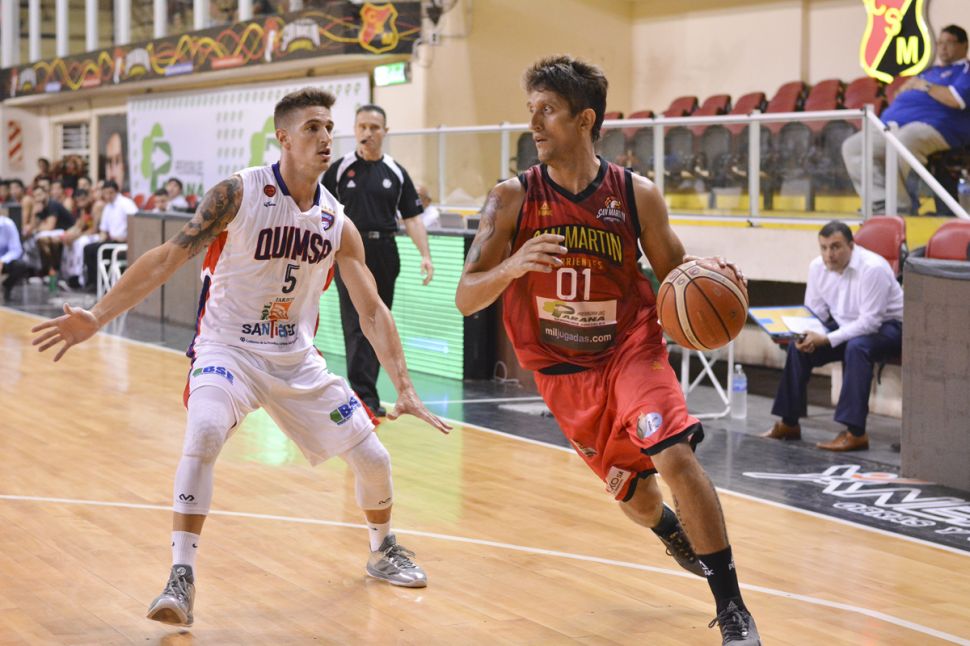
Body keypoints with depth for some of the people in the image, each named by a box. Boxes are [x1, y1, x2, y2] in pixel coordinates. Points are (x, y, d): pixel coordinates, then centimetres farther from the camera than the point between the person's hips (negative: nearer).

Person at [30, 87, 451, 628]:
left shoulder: (338, 223, -2)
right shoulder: (238, 194, -14)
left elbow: (372, 309, 2)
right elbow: (170, 257, -15)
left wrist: (406, 389, -4)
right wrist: (97, 317, -23)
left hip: (298, 359, 4)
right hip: (228, 348, -4)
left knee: (373, 458, 4)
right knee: (205, 432, -34)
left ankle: (384, 550, 35)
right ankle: (181, 580, -26)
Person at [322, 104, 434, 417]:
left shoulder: (396, 173, 7)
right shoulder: (339, 169, 1)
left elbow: (412, 217, 6)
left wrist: (425, 254, -5)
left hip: (384, 255, 3)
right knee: (356, 327, -9)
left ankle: (365, 390, 19)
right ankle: (364, 395, -11)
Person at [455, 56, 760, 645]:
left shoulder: (637, 194, -8)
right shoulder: (512, 199, -9)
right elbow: (466, 300, -12)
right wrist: (513, 265, -32)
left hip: (632, 351, -1)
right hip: (564, 374, 1)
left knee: (674, 456, -25)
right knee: (635, 498, 10)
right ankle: (676, 535, 50)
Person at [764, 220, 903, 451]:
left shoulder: (872, 268, -27)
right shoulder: (817, 267, -5)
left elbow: (870, 321, -28)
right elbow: (814, 313, 3)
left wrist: (827, 339, -33)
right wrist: (806, 336, -20)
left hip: (888, 326, -7)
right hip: (846, 326, 7)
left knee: (856, 347, -36)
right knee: (799, 346, -9)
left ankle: (855, 433, -35)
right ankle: (789, 423, 2)